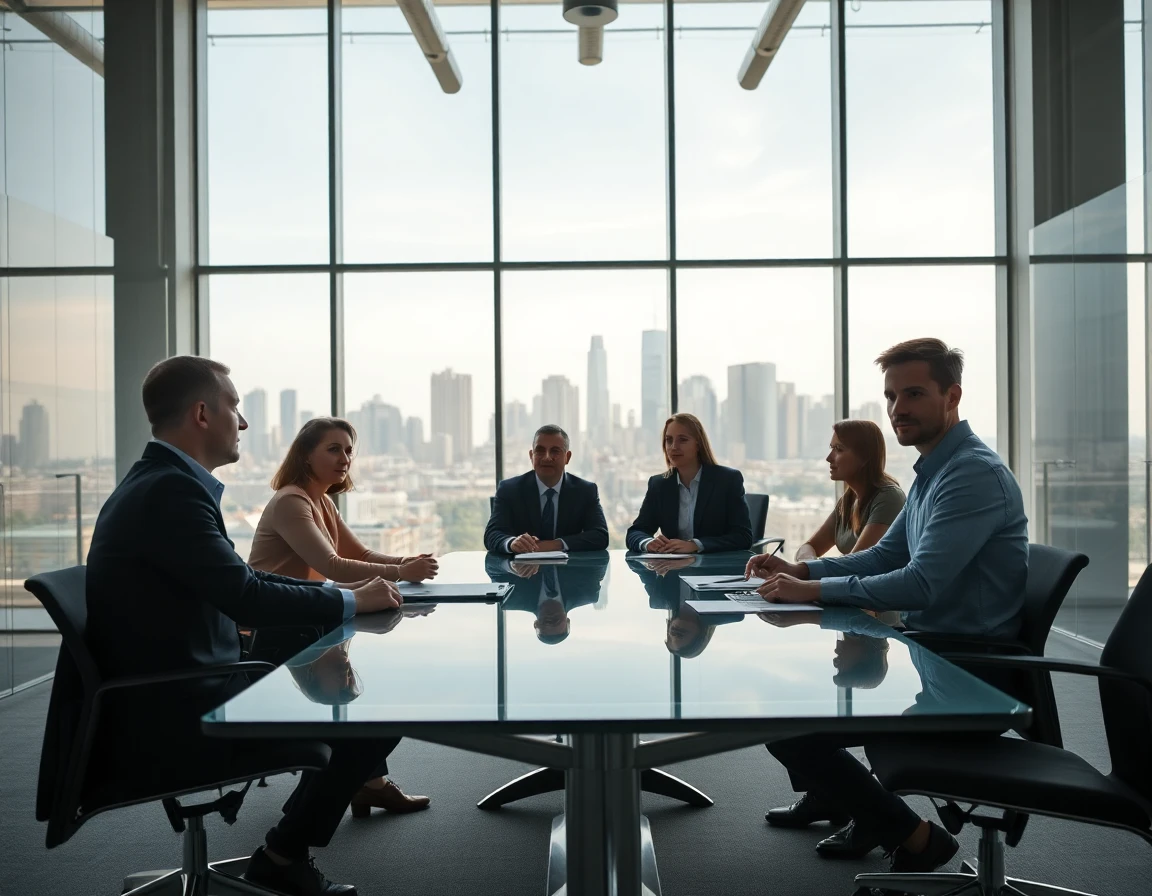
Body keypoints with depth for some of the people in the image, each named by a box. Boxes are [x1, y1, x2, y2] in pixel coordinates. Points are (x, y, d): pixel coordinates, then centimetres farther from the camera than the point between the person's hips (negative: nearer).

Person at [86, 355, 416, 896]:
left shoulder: (159, 483, 10)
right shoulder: (171, 490, -21)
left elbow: (238, 581, 14)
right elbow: (246, 598, -25)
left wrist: (342, 593, 7)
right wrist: (352, 601, -11)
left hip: (168, 700, 10)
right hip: (168, 723, -10)